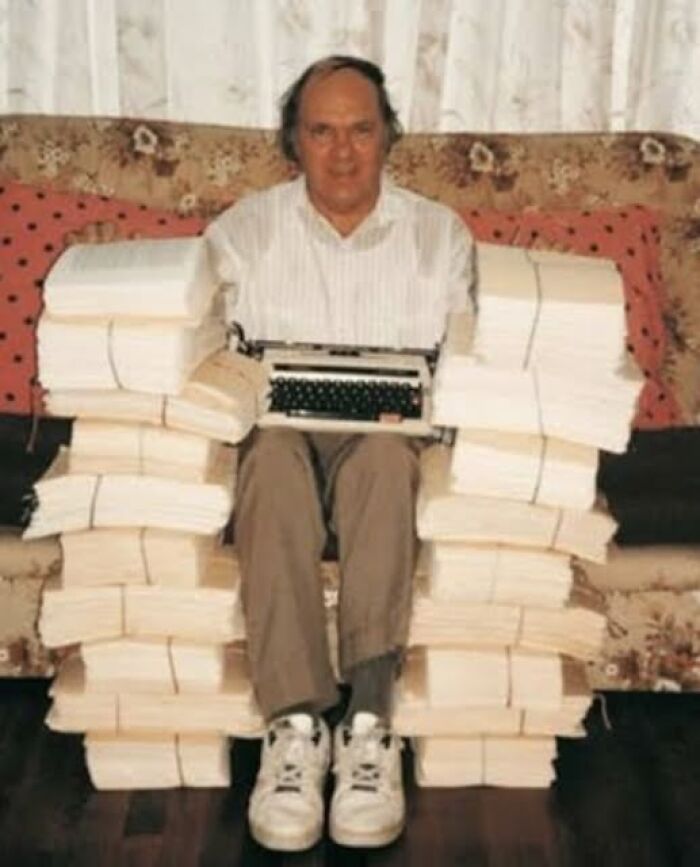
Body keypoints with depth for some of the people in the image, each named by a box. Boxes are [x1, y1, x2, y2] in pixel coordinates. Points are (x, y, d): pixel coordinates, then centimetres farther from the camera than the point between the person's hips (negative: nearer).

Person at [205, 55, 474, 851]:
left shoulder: (440, 234, 10)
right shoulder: (243, 230, 9)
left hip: (389, 439, 0)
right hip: (277, 430, 0)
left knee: (386, 455, -37)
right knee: (274, 456, -37)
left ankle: (369, 721, -40)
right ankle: (294, 724, -41)